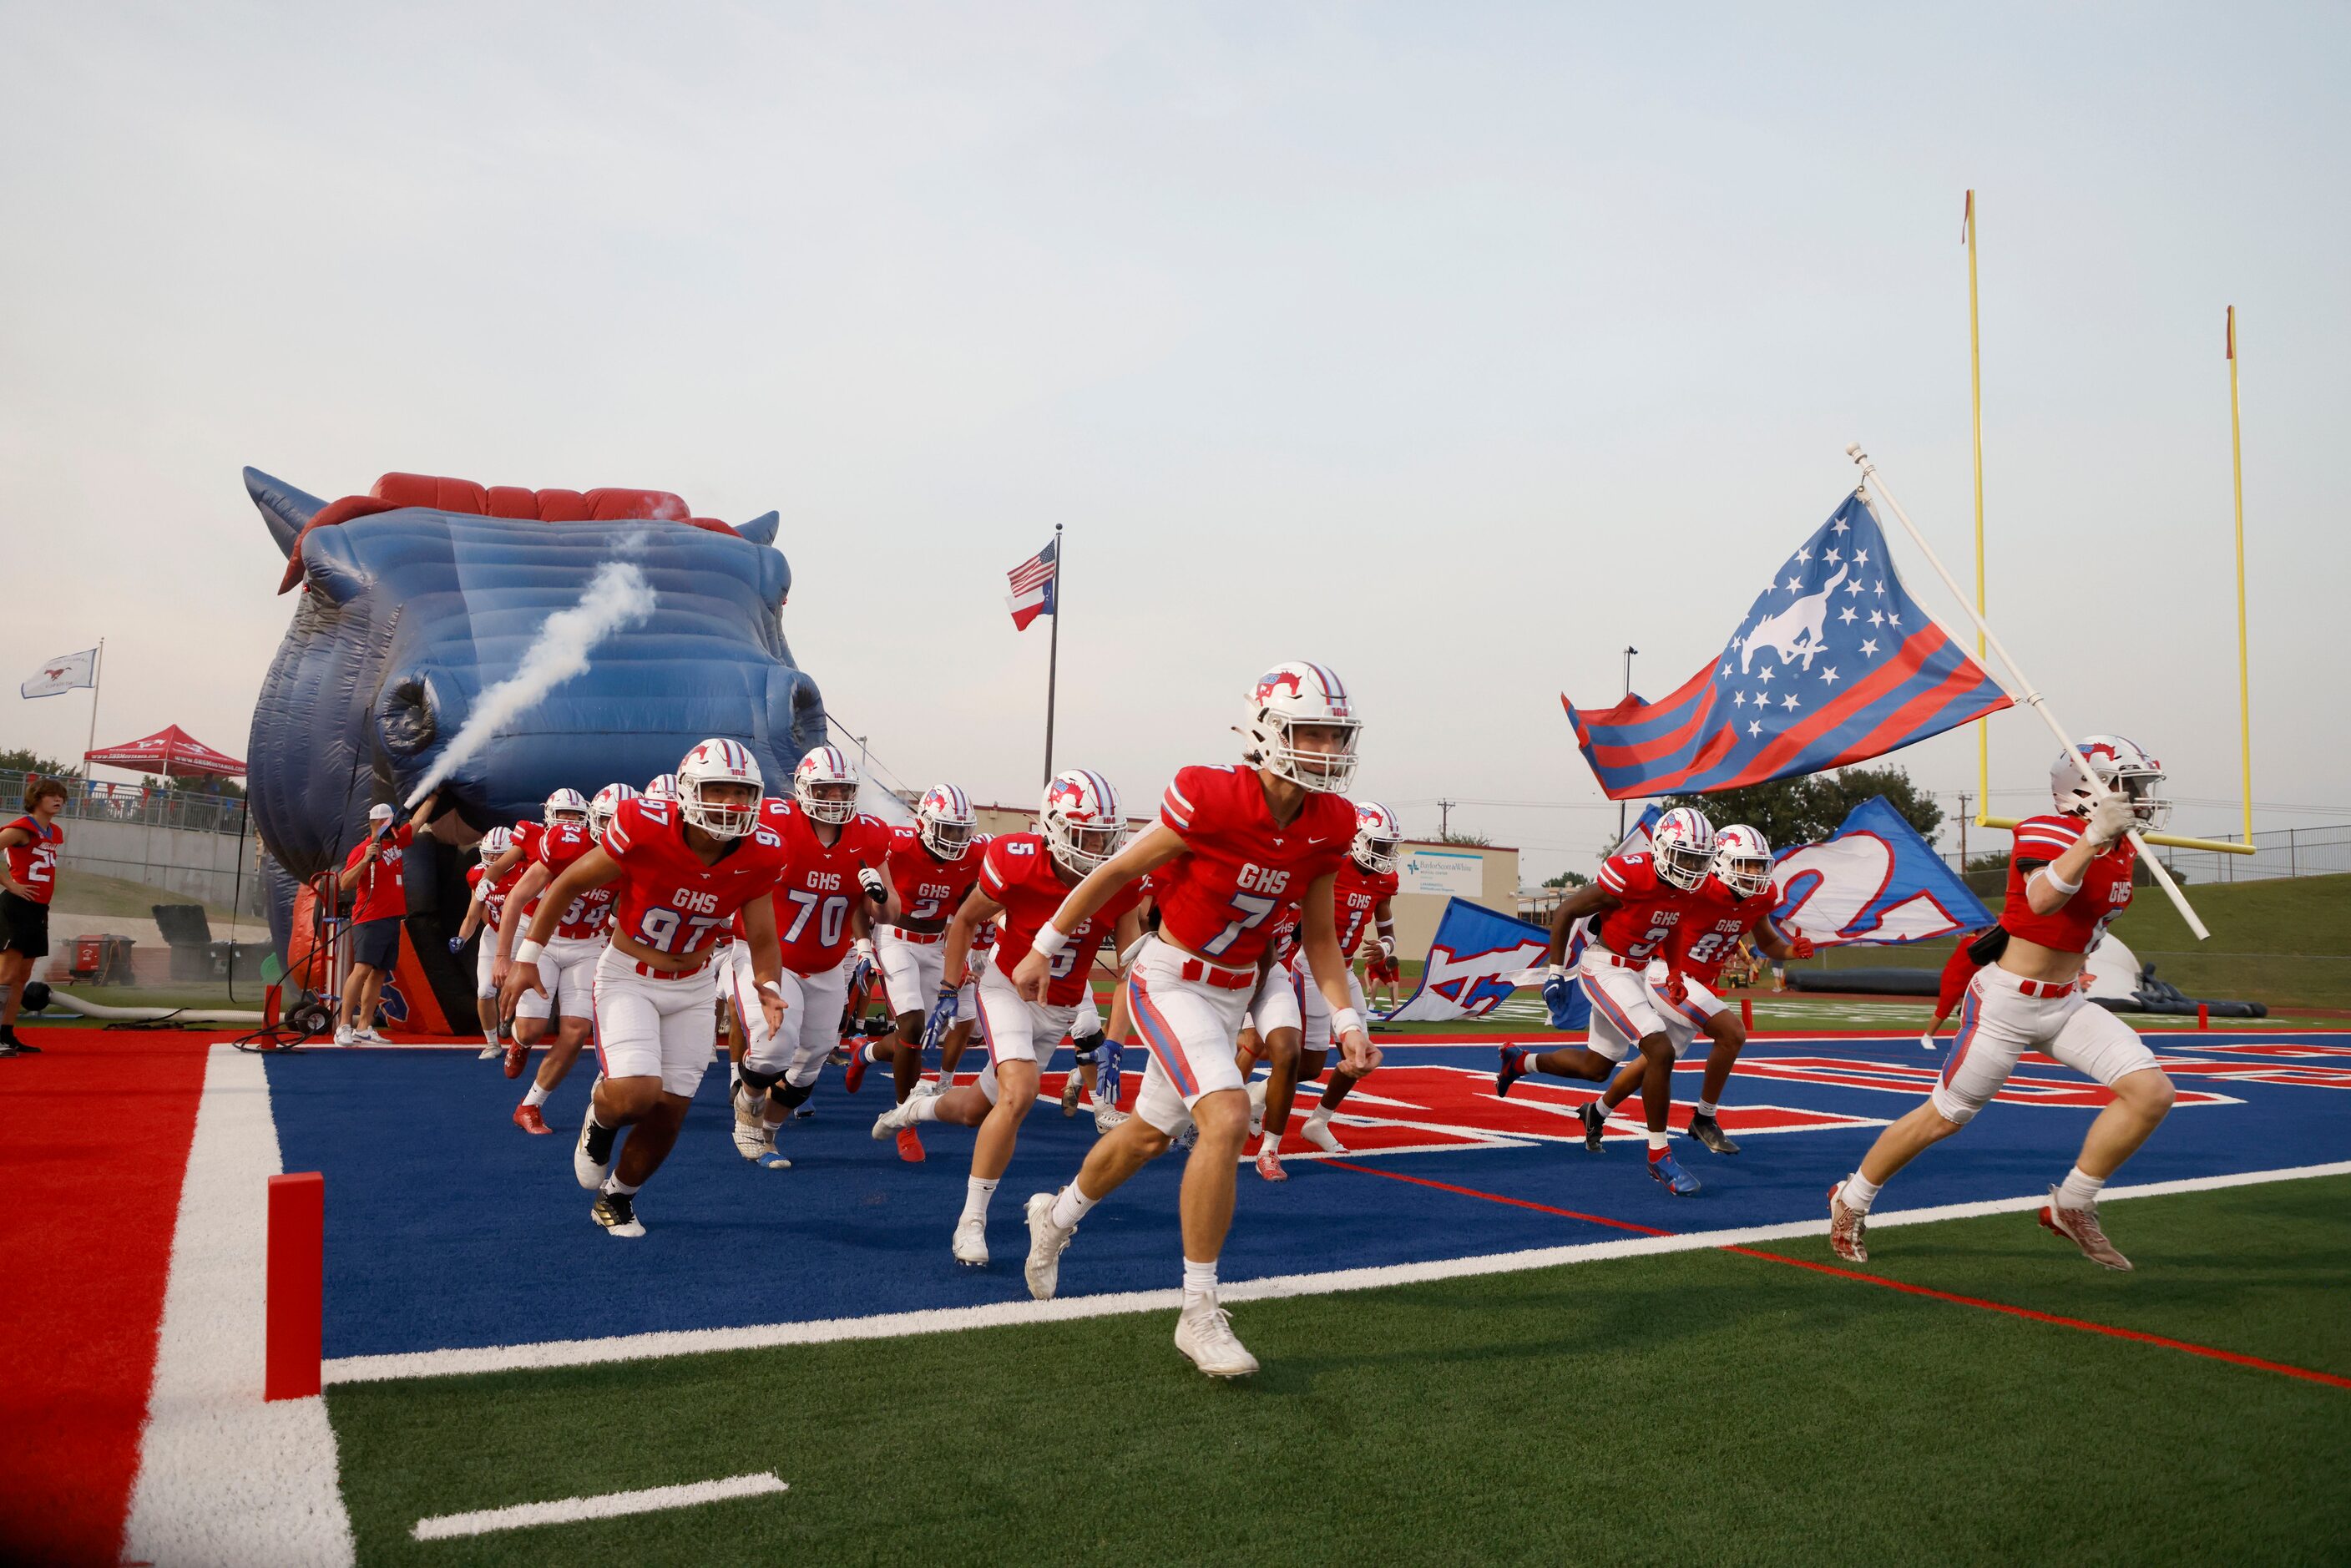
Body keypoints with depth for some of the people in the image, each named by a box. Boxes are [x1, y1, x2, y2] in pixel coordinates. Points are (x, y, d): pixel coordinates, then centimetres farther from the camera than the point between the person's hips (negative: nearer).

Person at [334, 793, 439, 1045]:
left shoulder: (396, 842, 13)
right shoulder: (362, 850, -8)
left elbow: (417, 819, 25)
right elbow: (345, 884, -17)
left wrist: (434, 795, 32)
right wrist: (366, 860, -28)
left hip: (393, 919, 8)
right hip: (370, 920, -8)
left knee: (378, 974, 5)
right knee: (362, 970, -17)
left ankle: (364, 1028, 5)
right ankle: (343, 1027, -18)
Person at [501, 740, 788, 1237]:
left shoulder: (759, 855, -15)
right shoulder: (646, 828, -25)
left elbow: (762, 939, -4)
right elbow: (568, 884, -10)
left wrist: (766, 985, -24)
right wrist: (527, 958, -6)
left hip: (693, 987, 4)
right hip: (628, 977, -3)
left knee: (668, 1113, 3)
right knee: (635, 1094, -23)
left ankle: (617, 1198, 32)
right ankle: (601, 1116, 16)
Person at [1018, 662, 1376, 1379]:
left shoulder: (1329, 826, -7)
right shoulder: (1212, 801, -24)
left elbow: (1320, 935, 6)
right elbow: (1114, 873, -11)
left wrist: (1345, 1019, -4)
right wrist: (1042, 951, -2)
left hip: (1232, 993, 7)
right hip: (1169, 979, -7)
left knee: (1149, 1134, 21)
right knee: (1227, 1117, -24)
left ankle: (1057, 1217, 49)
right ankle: (1199, 1312, -11)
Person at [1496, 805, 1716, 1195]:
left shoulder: (1690, 892, -1)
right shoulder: (1630, 875, -24)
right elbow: (1564, 912, -15)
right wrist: (1554, 974, -14)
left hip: (1636, 972, 9)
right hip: (1604, 968, -9)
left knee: (1595, 1067, 17)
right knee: (1661, 1051, -20)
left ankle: (1521, 1061, 42)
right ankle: (1659, 1157, -8)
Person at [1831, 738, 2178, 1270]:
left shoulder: (2122, 849, 7)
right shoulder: (2050, 832, -18)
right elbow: (2042, 900, -38)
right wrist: (2095, 835, -43)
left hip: (2066, 1003, 8)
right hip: (2007, 1002, -7)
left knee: (2152, 1093, -9)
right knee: (1944, 1117, 3)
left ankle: (2072, 1206, 7)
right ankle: (1851, 1201, 21)